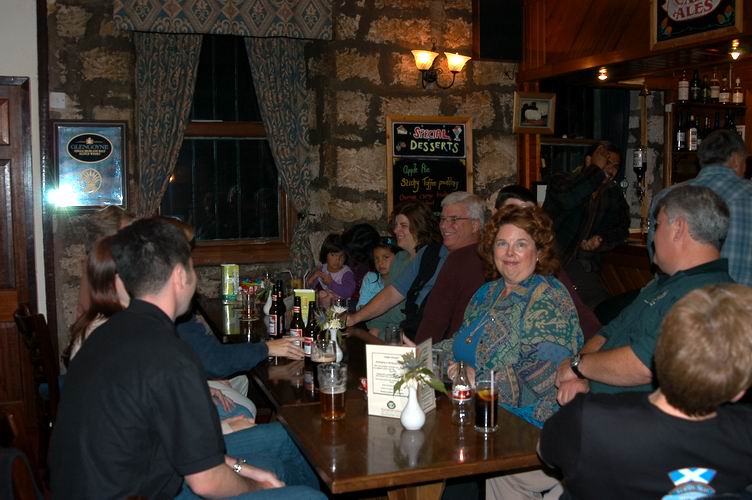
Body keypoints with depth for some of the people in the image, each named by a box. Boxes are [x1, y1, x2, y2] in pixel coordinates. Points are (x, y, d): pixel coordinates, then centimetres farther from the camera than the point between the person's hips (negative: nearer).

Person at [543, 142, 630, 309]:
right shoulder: (561, 182, -1)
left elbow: (621, 228, 16)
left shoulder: (613, 194, 17)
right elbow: (569, 199, -25)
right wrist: (597, 169, -15)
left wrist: (601, 240, -6)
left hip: (586, 268, 5)